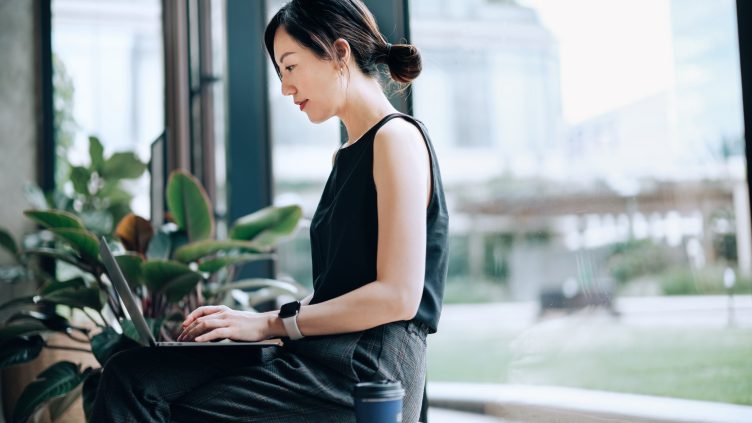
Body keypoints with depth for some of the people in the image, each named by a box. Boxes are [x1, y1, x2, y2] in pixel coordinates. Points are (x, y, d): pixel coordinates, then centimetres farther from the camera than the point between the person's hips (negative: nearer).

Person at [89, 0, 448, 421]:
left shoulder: (397, 137, -7)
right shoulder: (346, 157, 21)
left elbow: (398, 297, -16)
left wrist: (273, 323, -11)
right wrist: (256, 319, 6)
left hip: (367, 366, -8)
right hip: (323, 356, 8)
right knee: (131, 375, -9)